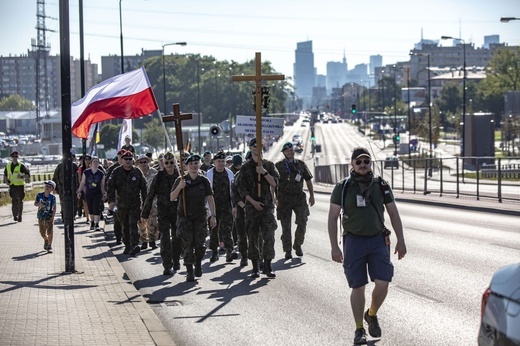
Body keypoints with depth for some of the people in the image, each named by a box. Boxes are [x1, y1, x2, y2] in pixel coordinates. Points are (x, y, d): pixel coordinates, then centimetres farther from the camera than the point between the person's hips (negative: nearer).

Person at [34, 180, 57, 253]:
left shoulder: (52, 197, -11)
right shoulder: (39, 195, -4)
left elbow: (54, 208, -10)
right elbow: (35, 203, 3)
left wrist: (53, 216, -18)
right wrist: (39, 204, -19)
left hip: (49, 217, -3)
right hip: (41, 216, 3)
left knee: (49, 232, -7)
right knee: (42, 233, 13)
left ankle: (49, 247, 2)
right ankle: (46, 240, 45)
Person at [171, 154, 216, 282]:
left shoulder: (204, 181, 3)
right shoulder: (181, 180, 0)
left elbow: (210, 198, 2)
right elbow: (172, 198, -2)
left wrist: (213, 215, -6)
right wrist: (179, 187, -19)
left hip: (200, 216, 1)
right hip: (185, 217, -1)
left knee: (200, 243, -5)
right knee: (188, 245, -5)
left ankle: (198, 265, 21)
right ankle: (189, 272, 0)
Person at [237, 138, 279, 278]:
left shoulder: (269, 165, 10)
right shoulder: (245, 167, 6)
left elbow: (275, 183, 1)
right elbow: (242, 188, 2)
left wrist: (264, 172, -14)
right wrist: (253, 202, -9)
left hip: (267, 205, 0)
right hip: (251, 206, 0)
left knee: (269, 236, -8)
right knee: (253, 237, 1)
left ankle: (267, 266, -1)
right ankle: (255, 268, 8)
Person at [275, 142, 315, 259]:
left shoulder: (300, 164, 9)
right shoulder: (278, 165, 2)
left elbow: (308, 180, 15)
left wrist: (312, 195, 10)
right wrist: (275, 197, -5)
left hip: (299, 197, 2)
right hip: (284, 199, -2)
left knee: (302, 223, -8)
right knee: (286, 226, 1)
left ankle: (298, 245, 14)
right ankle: (288, 251, 8)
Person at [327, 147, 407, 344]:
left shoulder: (381, 186, 4)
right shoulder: (342, 188, -2)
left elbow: (393, 213, 9)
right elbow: (332, 218, -2)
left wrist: (400, 240, 4)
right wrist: (334, 247, -9)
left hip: (378, 241, 1)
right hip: (354, 241, -1)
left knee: (382, 283, -9)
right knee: (358, 287, 1)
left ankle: (372, 314, 19)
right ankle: (359, 329, 15)